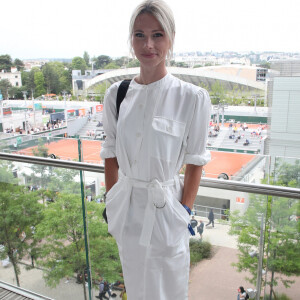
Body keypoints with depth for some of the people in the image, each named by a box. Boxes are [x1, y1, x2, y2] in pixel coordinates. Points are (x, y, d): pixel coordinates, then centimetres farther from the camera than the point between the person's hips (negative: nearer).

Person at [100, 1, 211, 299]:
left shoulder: (193, 98, -13)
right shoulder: (116, 94, -2)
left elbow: (194, 163, -7)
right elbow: (111, 155, 4)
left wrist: (185, 212, -7)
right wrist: (112, 203, 5)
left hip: (165, 208, -3)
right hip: (127, 209, 4)